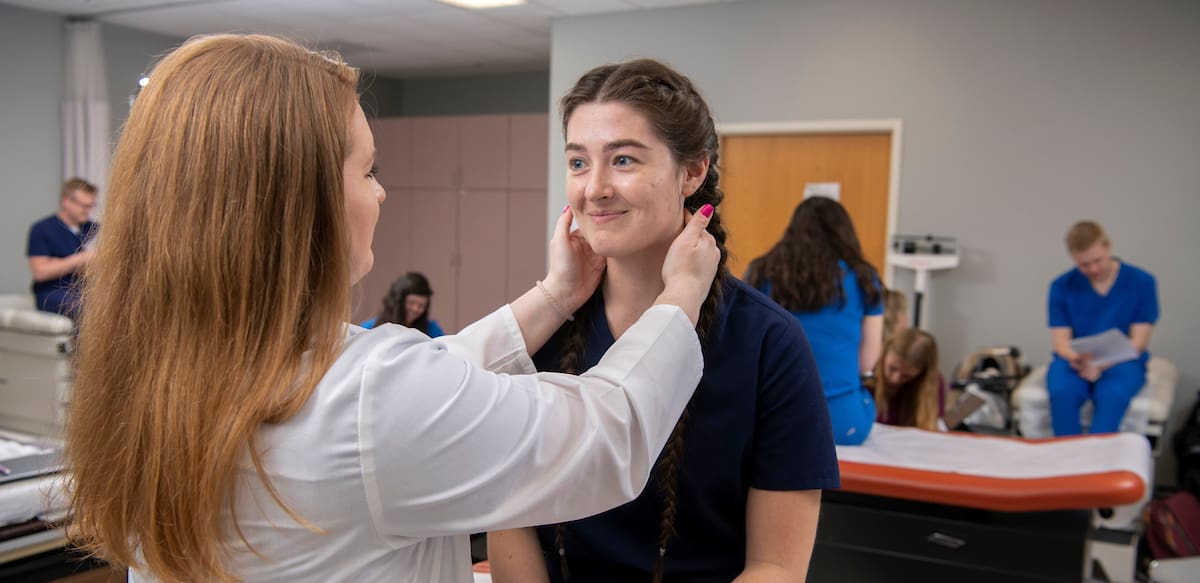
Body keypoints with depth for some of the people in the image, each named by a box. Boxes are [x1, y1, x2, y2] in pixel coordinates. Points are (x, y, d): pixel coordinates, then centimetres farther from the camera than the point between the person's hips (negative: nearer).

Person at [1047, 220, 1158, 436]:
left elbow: (1138, 341, -5)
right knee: (1062, 391, -34)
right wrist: (1077, 359, -26)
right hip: (1074, 360, 1)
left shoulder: (1142, 282, -2)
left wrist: (1101, 365, -23)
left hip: (1122, 361, -1)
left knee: (1114, 394, -36)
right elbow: (1061, 341, -1)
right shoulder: (1061, 286, 0)